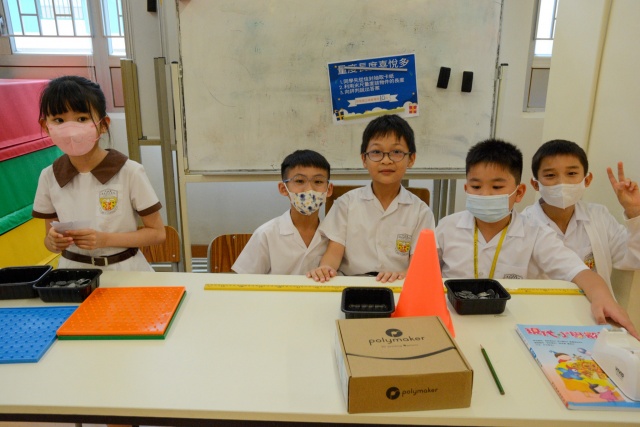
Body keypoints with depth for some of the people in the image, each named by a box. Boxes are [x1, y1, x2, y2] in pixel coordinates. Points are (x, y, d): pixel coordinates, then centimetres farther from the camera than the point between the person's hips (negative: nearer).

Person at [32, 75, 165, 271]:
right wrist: (54, 241, -13)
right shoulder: (48, 176, -2)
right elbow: (50, 239, 9)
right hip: (73, 270, 4)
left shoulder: (130, 171, -13)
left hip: (124, 270, -4)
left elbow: (157, 233, -7)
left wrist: (106, 239, -18)